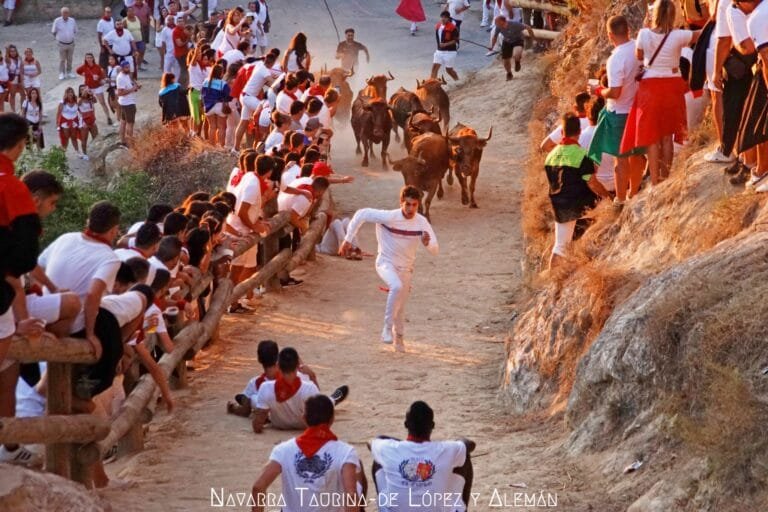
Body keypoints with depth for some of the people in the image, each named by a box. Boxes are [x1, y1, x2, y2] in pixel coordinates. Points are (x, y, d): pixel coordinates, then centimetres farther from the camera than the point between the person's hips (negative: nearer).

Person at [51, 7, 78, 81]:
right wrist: (58, 38, 6)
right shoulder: (57, 21, -11)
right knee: (62, 60, 5)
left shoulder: (72, 20, -3)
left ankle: (69, 72, 26)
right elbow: (54, 32, 1)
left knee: (70, 59, 13)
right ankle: (61, 73, 15)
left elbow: (75, 31, 11)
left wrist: (71, 37, 10)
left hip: (71, 43, 2)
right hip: (62, 44, -2)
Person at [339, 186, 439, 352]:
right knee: (396, 287, -35)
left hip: (405, 268, 4)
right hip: (386, 263, -4)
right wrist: (348, 240, -15)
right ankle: (387, 327, -23)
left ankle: (398, 336, 41)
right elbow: (361, 214, -17)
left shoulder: (421, 222, -14)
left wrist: (427, 243, -35)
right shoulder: (389, 217, -24)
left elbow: (435, 251, -12)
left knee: (400, 307, 16)